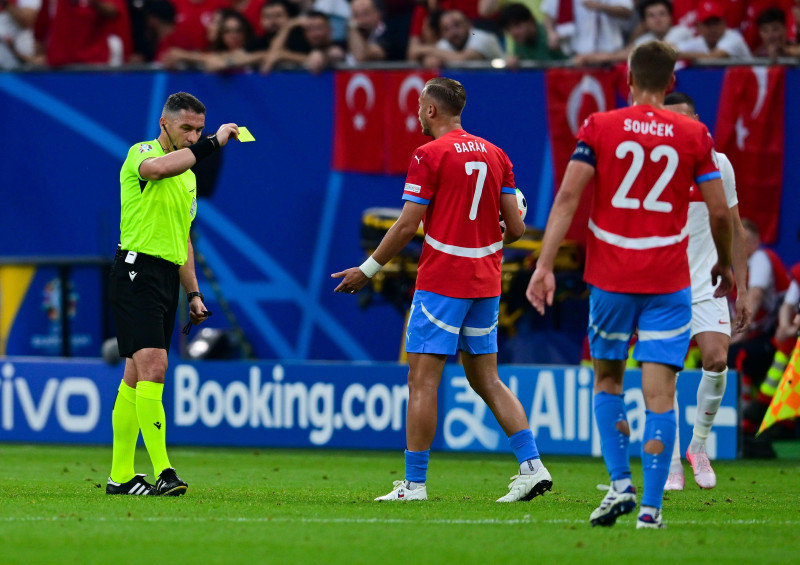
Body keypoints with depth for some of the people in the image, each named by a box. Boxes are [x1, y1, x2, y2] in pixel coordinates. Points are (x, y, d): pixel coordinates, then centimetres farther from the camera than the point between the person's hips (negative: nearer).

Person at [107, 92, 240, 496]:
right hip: (137, 272, -8)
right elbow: (160, 168, -32)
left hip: (167, 279, 8)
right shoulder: (142, 153, -5)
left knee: (136, 376, 9)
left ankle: (121, 476, 10)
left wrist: (193, 293, 22)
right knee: (152, 367, -18)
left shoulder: (188, 174, 21)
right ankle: (162, 472, -25)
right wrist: (213, 143, -28)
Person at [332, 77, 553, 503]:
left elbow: (407, 226, -11)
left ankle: (414, 484, -4)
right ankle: (532, 466, 4)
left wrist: (368, 270, 0)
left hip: (441, 283, -7)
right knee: (486, 379, 13)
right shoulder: (495, 155, 9)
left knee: (422, 380, -3)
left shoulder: (429, 156, -9)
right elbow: (515, 227, 7)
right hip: (485, 283, 7)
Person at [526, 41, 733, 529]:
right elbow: (719, 211, 3)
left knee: (607, 379, 18)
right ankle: (652, 507, -7)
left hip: (611, 278, 0)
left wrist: (544, 265, -9)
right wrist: (724, 265, 21)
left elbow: (567, 197, -8)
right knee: (659, 391, -2)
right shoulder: (695, 136, 1)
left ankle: (621, 484, 6)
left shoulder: (599, 128, 0)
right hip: (669, 282, 0)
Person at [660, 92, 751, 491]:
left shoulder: (717, 164, 2)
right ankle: (672, 464, 6)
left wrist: (742, 289, 7)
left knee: (717, 360, -15)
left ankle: (698, 445, 7)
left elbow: (734, 230, 10)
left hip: (707, 286, 1)